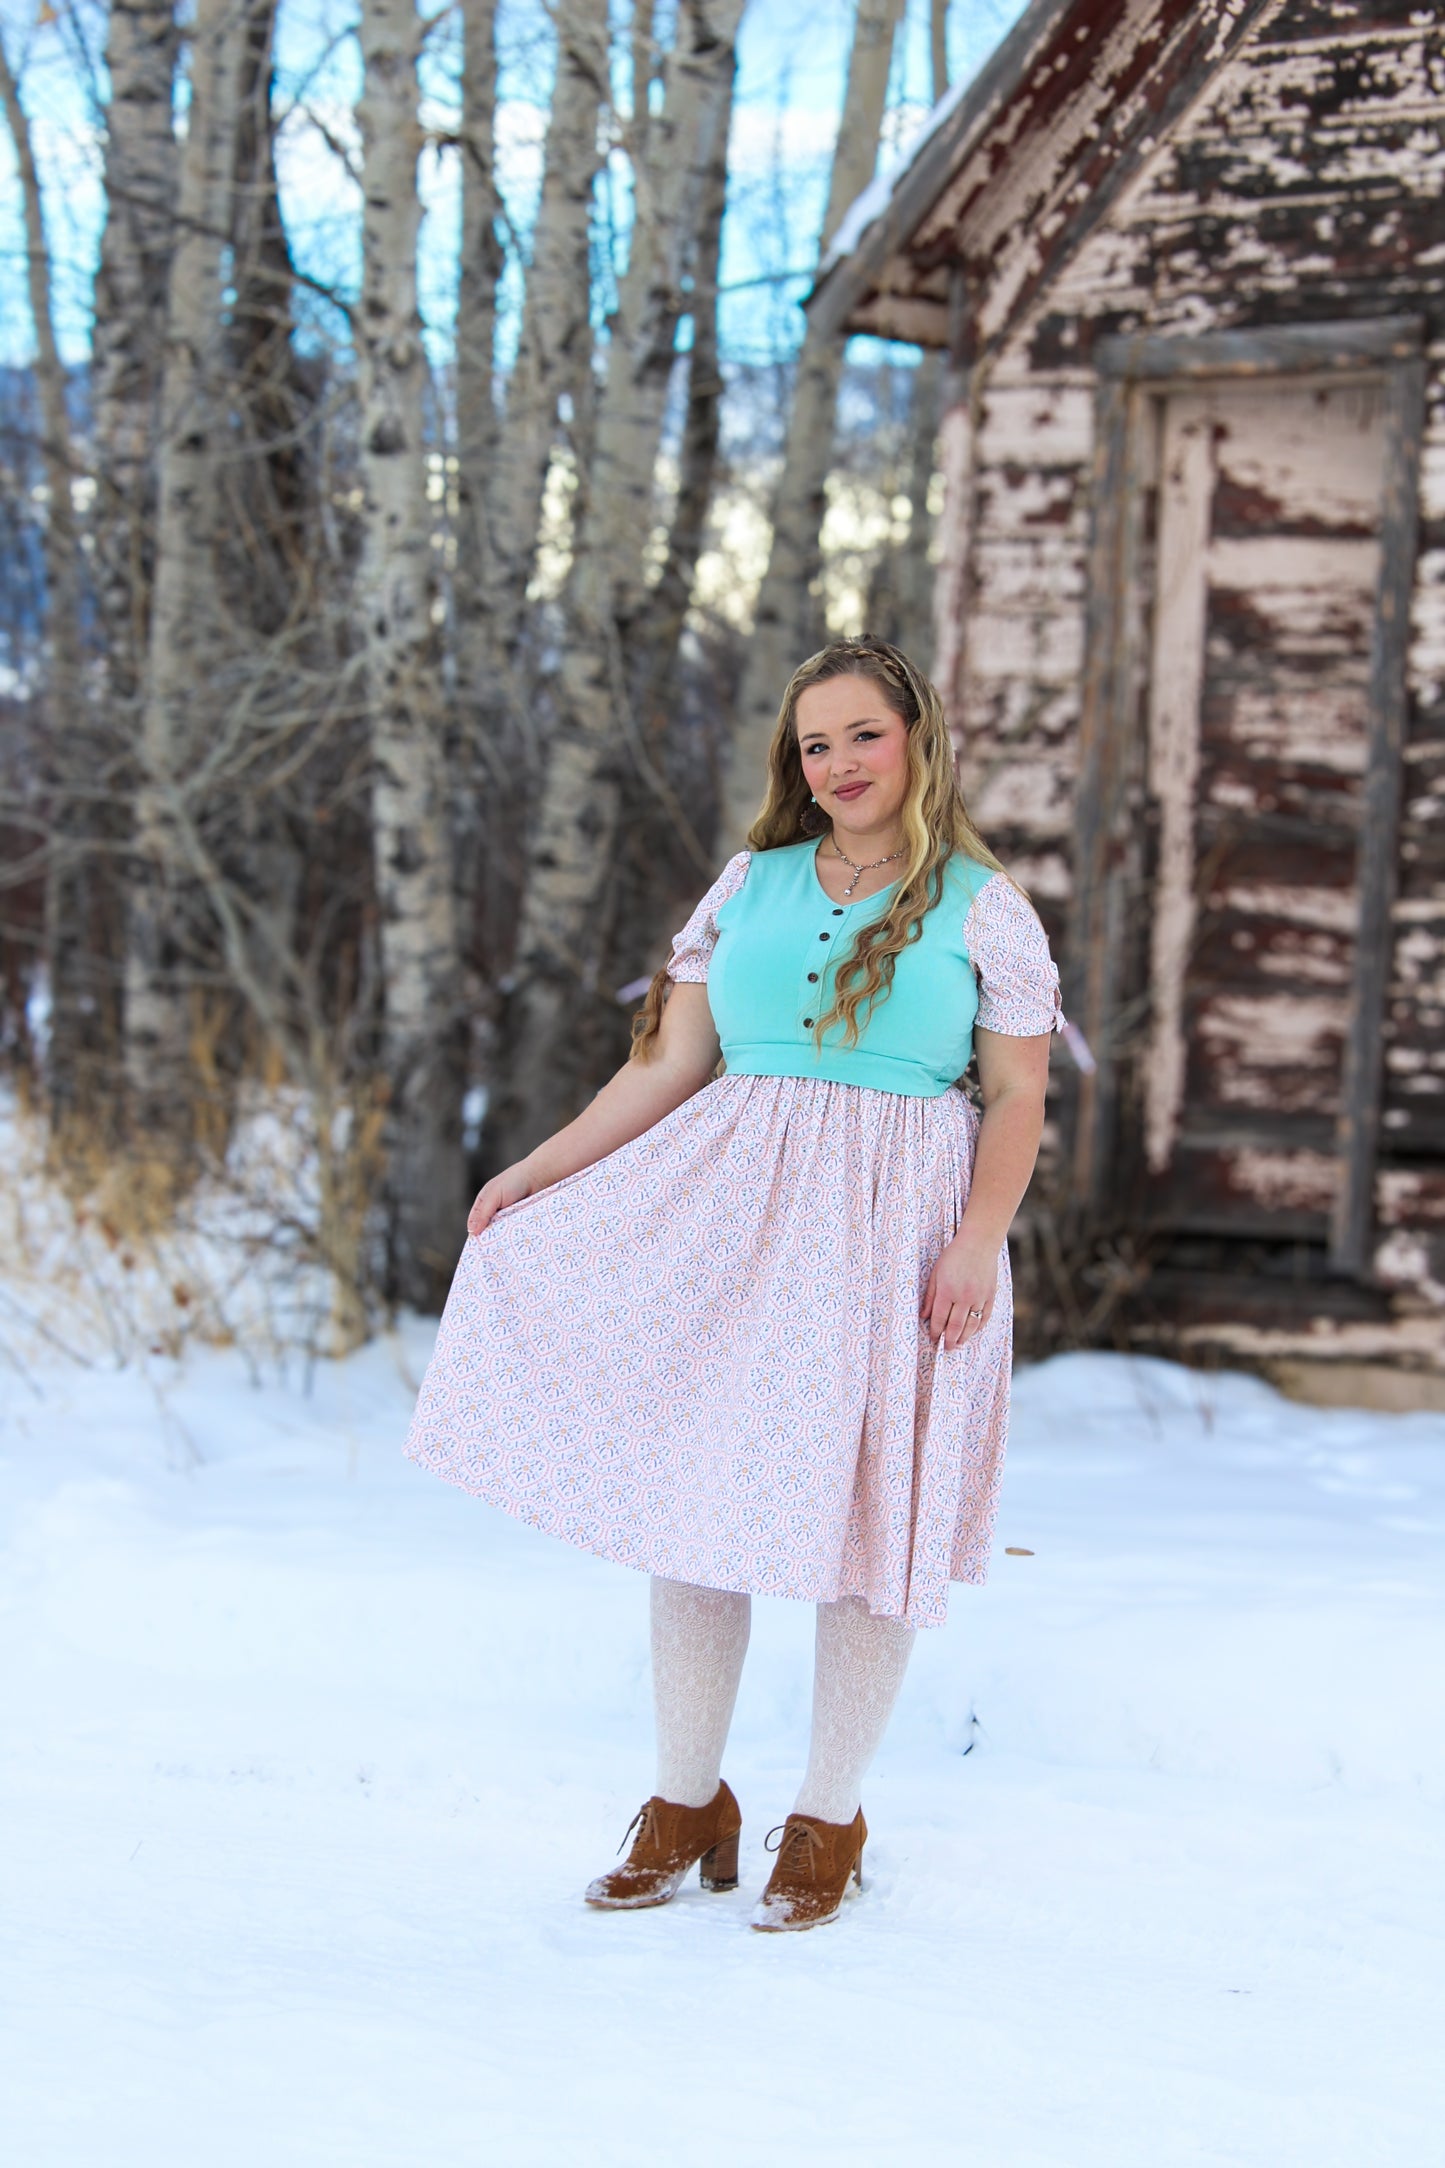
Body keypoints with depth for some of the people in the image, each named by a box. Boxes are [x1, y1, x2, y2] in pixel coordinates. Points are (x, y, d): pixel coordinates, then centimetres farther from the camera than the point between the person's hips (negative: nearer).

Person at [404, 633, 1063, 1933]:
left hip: (893, 1231, -3)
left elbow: (1017, 1096, 0)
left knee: (868, 1520, -1)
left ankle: (828, 1823, 13)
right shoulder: (750, 884, 12)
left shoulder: (983, 905, 3)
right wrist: (541, 1169, 6)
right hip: (729, 1214, 3)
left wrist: (978, 1243, -13)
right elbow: (670, 1061, 12)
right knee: (694, 1503, 2)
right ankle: (687, 1807, 15)